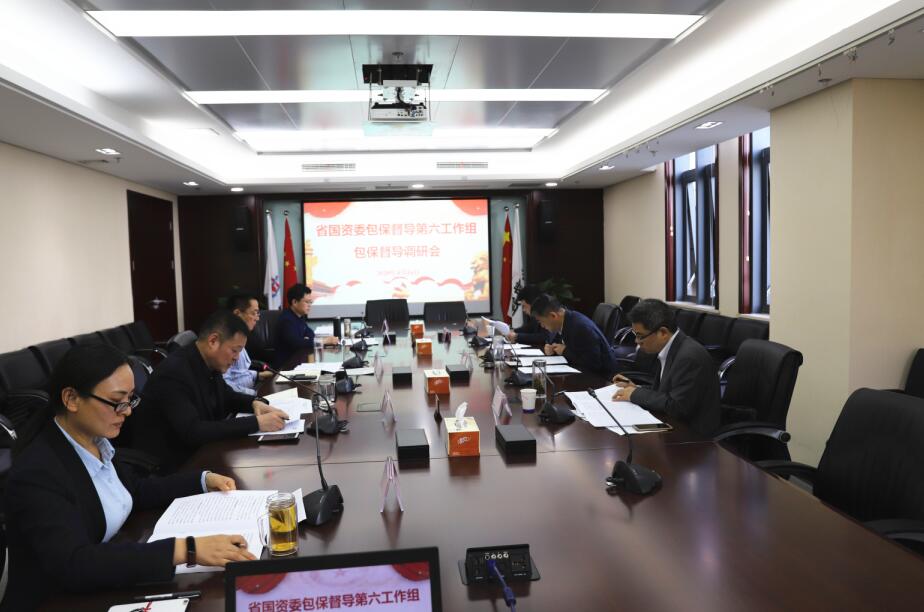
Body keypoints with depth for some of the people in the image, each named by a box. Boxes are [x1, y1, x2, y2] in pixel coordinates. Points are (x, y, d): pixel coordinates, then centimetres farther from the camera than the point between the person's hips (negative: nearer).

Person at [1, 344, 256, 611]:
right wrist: (184, 550, -40)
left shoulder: (95, 441, 0)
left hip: (105, 590, 7)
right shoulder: (37, 473, -24)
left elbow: (135, 492, 16)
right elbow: (74, 565, -34)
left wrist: (204, 480, 5)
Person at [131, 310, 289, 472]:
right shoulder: (174, 373, -25)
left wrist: (255, 402, -4)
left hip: (198, 452, 8)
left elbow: (225, 395, 18)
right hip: (171, 466, -8)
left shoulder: (210, 363, -1)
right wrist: (256, 423, -30)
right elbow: (192, 432, -32)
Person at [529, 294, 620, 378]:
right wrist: (551, 349, -6)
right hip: (584, 371, 8)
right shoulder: (565, 320, -1)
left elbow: (594, 364, -27)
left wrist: (565, 351, -19)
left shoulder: (581, 327, -26)